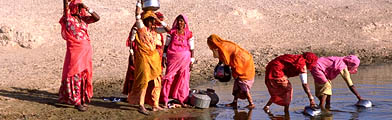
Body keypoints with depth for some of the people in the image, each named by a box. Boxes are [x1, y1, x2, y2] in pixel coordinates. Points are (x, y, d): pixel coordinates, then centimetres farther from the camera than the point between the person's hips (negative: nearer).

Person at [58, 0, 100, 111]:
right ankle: (77, 101, -1)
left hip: (86, 50, 5)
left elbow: (97, 18, 1)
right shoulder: (68, 18, 0)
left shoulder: (83, 18, 11)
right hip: (74, 50, -5)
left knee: (84, 74, 9)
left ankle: (83, 97, 19)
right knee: (75, 75, -3)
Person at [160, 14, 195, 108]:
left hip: (184, 58, 1)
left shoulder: (188, 34, 3)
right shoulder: (172, 32, 3)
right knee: (169, 77, -5)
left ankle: (181, 100, 15)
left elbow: (191, 48, 5)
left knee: (182, 79, 4)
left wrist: (191, 61, 2)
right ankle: (165, 100, -2)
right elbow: (166, 45, 8)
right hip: (172, 58, -1)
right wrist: (164, 56, 2)